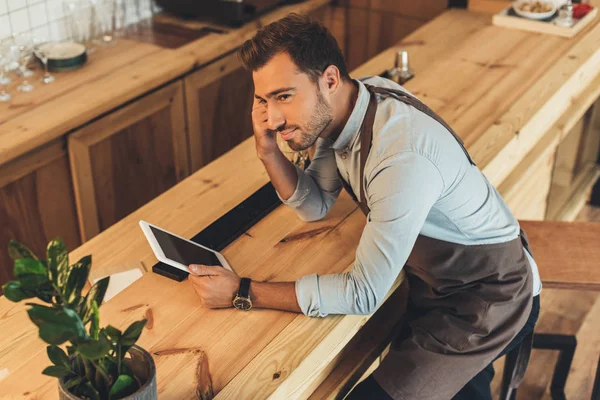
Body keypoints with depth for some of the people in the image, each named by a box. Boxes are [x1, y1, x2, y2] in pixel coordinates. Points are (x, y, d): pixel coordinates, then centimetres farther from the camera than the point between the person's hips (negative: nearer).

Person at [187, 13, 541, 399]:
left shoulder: (404, 155, -35)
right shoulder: (339, 107, -9)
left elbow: (364, 294, -29)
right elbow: (315, 205, 4)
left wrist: (243, 293, -27)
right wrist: (268, 150, -14)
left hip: (491, 299, -7)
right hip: (438, 277, 8)